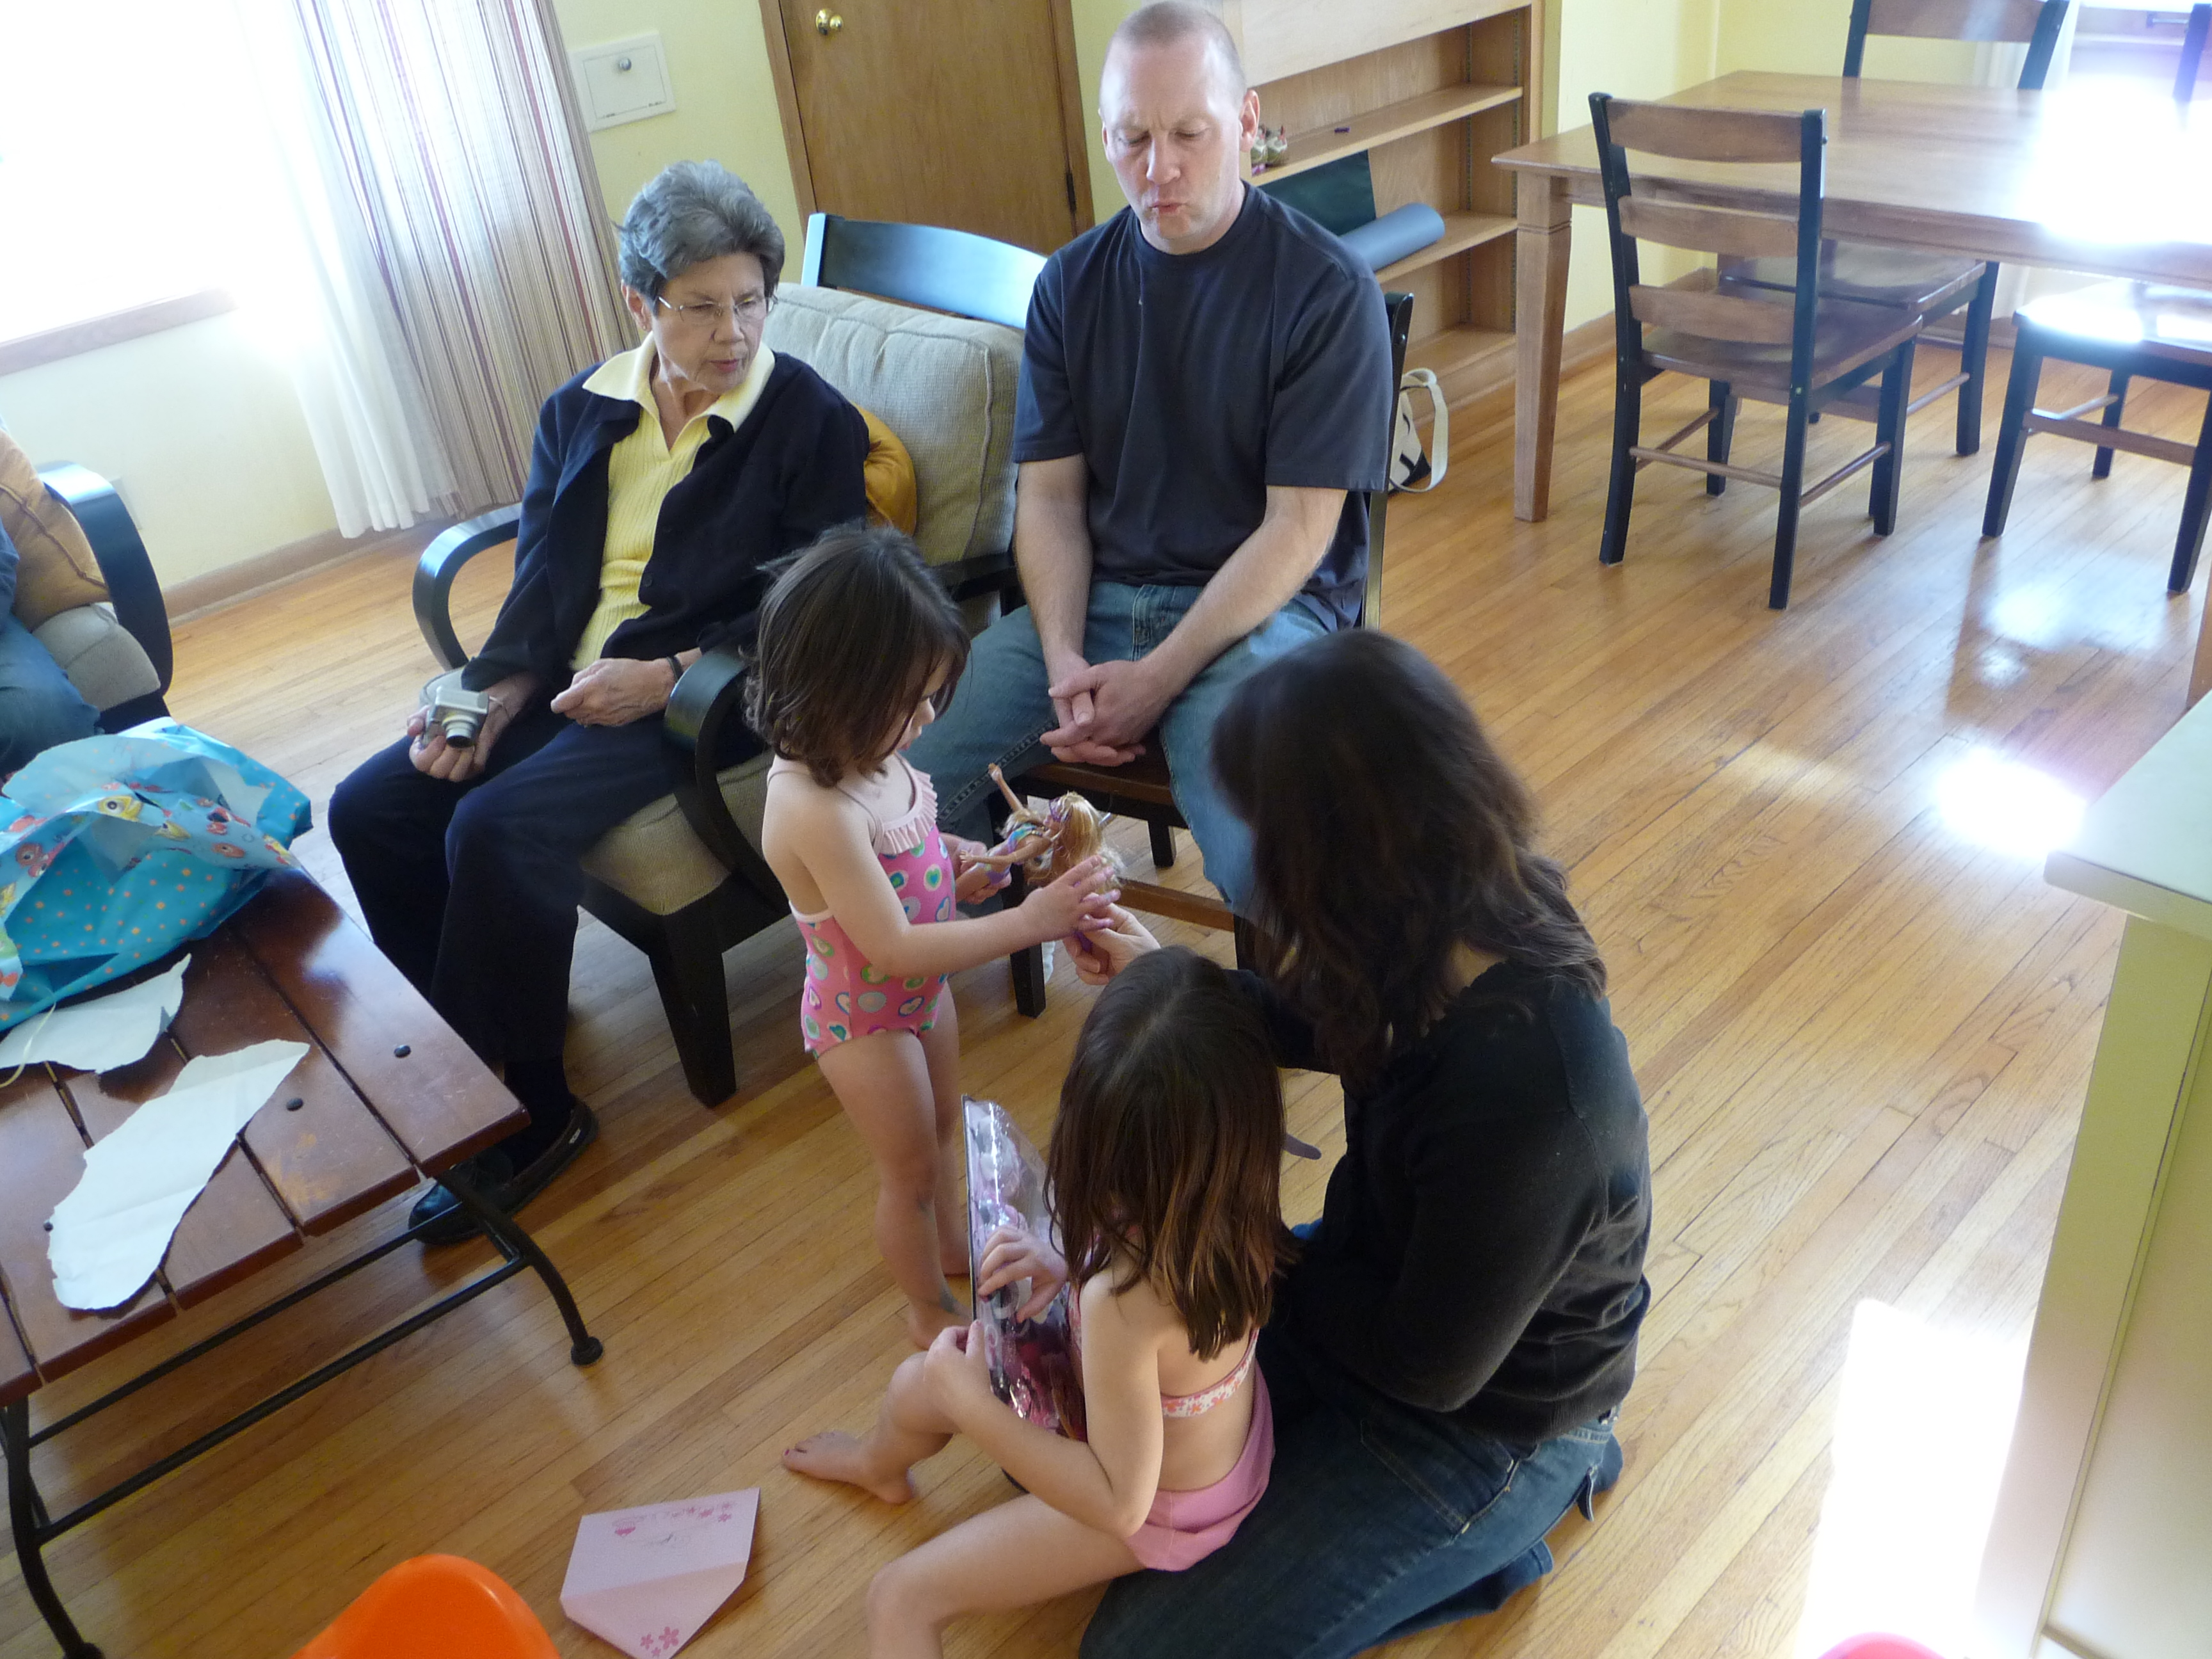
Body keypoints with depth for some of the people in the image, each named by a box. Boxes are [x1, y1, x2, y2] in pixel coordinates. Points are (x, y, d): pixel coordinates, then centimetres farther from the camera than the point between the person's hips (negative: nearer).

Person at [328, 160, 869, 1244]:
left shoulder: (810, 420, -5)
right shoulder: (581, 412, 11)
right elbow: (540, 585, 11)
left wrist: (667, 676, -18)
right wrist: (492, 697, -7)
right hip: (568, 685, 7)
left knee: (500, 828, -26)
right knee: (369, 807, -5)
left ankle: (524, 1113, -10)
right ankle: (456, 1040, 12)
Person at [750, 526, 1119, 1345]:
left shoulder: (864, 753, -14)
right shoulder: (816, 811, -39)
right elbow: (894, 949, -35)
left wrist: (956, 859, -11)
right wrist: (1030, 921, -35)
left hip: (924, 989, 8)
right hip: (866, 1020, -8)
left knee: (942, 1130, 30)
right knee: (910, 1169, 17)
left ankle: (952, 1245, 58)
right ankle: (930, 1309, 44)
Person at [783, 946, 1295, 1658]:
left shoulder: (1123, 1303, -45)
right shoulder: (1231, 1205, -25)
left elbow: (1119, 1504, -33)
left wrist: (971, 1404, -28)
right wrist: (1070, 1266, -13)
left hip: (1161, 1513, -7)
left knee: (899, 1601, -1)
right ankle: (879, 1467, 60)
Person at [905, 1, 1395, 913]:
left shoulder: (1326, 288, -7)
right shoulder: (1073, 283, 7)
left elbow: (1299, 527, -11)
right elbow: (1049, 495, 6)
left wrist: (1155, 679, -18)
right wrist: (1064, 658, -12)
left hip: (1259, 605, -4)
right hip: (1093, 599, 4)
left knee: (1264, 867, -32)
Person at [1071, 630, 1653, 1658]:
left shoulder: (1529, 1096, -40)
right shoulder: (1466, 917, -17)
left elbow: (1429, 1370, -24)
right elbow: (1337, 1029, 8)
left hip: (1478, 1416, -7)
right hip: (1383, 1285, 7)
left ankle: (1486, 1541, 9)